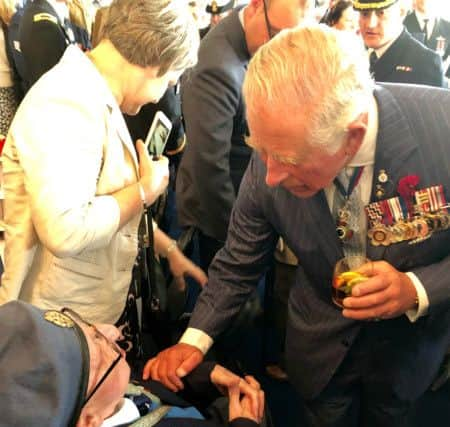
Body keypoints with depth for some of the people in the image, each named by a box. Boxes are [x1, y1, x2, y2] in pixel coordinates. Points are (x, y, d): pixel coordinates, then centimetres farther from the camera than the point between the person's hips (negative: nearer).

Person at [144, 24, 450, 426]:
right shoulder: (268, 166, -25)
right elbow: (239, 264, -7)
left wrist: (416, 290, -31)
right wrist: (195, 339, -13)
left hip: (411, 337, 0)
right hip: (322, 343, 0)